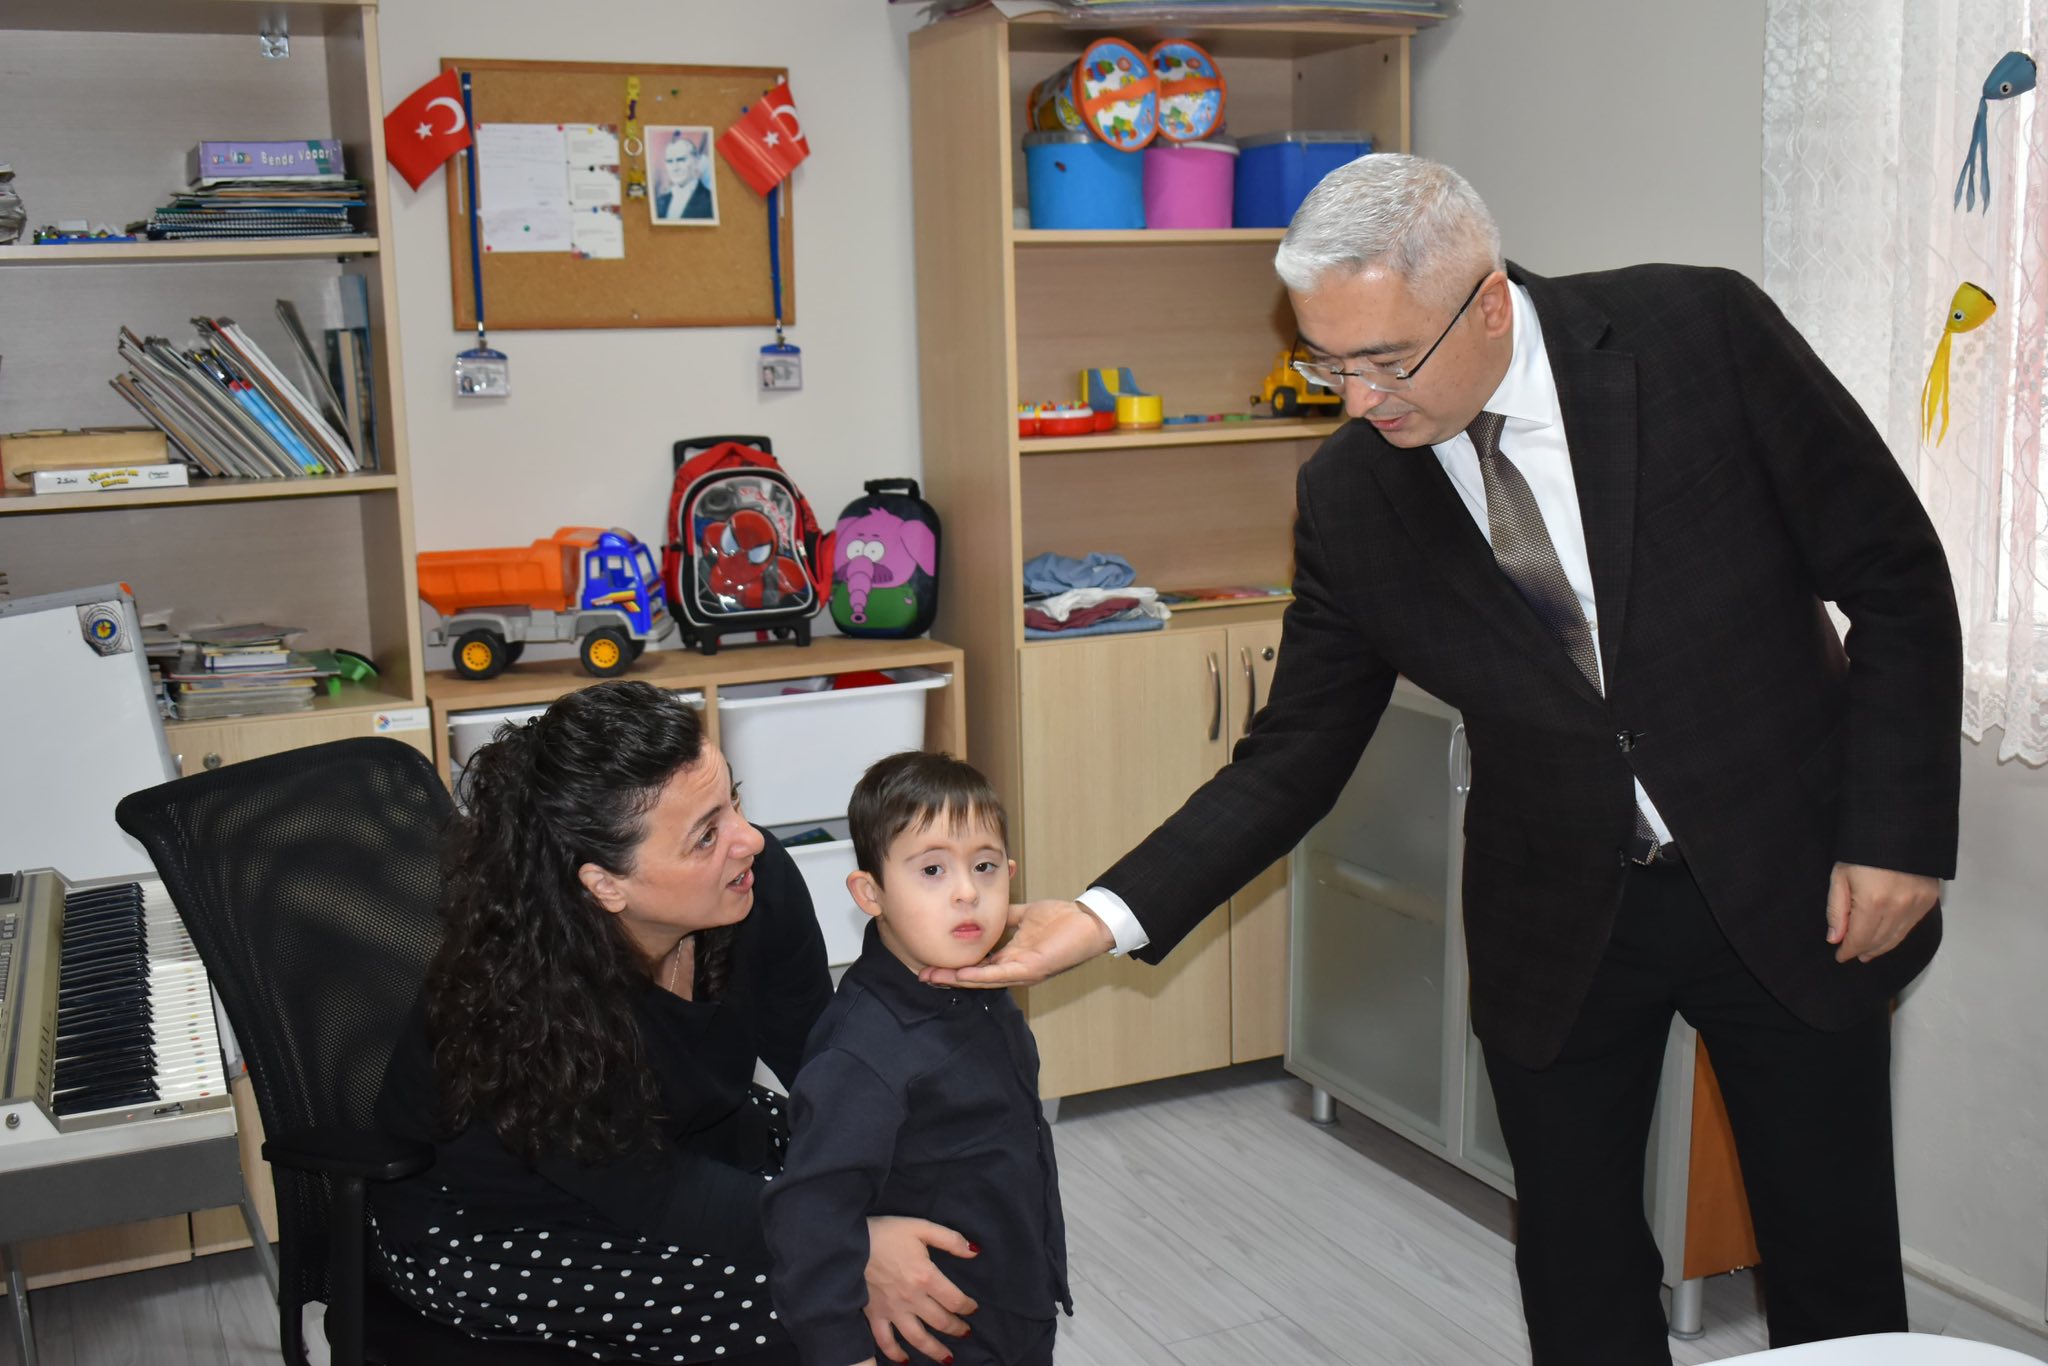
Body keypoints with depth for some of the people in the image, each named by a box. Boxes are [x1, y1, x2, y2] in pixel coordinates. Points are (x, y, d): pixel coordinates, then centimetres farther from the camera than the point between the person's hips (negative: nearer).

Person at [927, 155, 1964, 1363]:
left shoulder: (1699, 333, -17)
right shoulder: (1349, 497, -10)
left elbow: (1898, 581, -8)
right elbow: (1295, 756, -5)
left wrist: (1895, 834, -12)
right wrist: (1114, 914, -17)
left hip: (1791, 885, -1)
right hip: (1562, 922, 2)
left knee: (1837, 1269, 12)